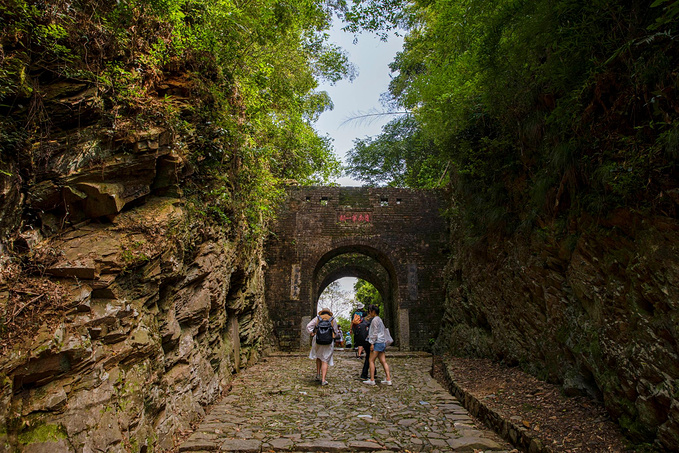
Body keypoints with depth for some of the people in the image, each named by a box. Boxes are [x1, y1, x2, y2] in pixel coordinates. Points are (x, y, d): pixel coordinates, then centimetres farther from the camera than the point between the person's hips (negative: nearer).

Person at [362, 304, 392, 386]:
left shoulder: (375, 319, -10)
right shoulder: (379, 319, 19)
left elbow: (375, 332, -16)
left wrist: (372, 343, -16)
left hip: (377, 342, -9)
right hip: (383, 342, 9)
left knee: (371, 361, -4)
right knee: (383, 361, 6)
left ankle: (372, 380, -4)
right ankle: (388, 379, 3)